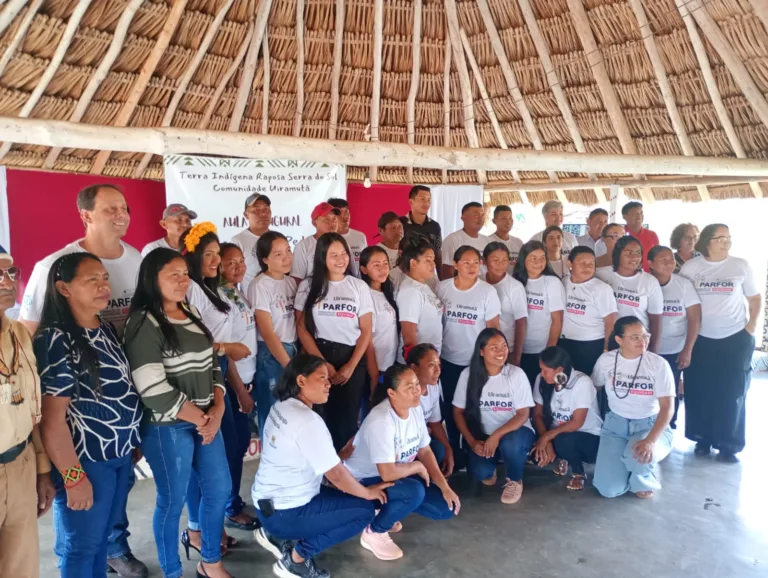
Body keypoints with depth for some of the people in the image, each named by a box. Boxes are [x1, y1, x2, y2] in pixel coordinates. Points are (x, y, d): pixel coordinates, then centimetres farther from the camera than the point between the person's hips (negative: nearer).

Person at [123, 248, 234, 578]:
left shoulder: (193, 314, 9)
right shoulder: (145, 324, -15)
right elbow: (154, 390, -21)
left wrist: (217, 410, -3)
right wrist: (200, 419, -13)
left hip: (208, 420, 8)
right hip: (167, 428, -7)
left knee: (219, 489, 15)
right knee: (172, 501, 8)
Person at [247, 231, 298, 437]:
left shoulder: (292, 282, 8)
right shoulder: (260, 286, -11)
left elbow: (298, 322, 8)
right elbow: (268, 333, -14)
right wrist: (290, 366, -13)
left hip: (294, 350, 6)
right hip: (271, 355, -6)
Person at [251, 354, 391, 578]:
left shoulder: (282, 407, 3)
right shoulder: (308, 421, -25)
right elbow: (337, 475, -19)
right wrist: (368, 492, -2)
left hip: (267, 501, 9)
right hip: (283, 512, -9)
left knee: (340, 493, 22)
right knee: (364, 511, -2)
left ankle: (275, 534, 18)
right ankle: (296, 559, 3)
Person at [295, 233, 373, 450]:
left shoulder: (359, 287, 5)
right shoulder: (308, 286, 3)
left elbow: (366, 331, 3)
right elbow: (302, 328, 0)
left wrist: (350, 366, -7)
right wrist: (323, 363, -9)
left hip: (352, 360, 1)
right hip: (318, 360, 0)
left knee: (347, 421, 5)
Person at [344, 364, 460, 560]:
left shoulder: (415, 409, -6)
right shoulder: (380, 421, -32)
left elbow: (425, 451, 1)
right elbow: (388, 473, -35)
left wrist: (445, 487, -7)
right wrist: (417, 466, -17)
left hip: (398, 476, 8)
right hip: (364, 480, -8)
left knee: (447, 507, -1)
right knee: (415, 491, -35)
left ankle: (388, 509, 15)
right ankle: (373, 533, -9)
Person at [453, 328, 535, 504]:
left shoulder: (516, 374, -14)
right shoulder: (468, 375, -10)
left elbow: (523, 414, -15)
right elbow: (458, 412, -2)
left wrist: (496, 435, -27)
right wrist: (472, 441, -12)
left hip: (515, 432, -1)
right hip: (483, 436, 1)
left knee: (509, 443, -36)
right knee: (480, 472, -26)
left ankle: (514, 481, -2)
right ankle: (490, 470, 15)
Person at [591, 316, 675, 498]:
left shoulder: (659, 364, -12)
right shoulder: (606, 360, -6)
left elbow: (667, 407, -16)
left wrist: (651, 440, -31)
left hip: (650, 425, -1)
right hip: (616, 425, 2)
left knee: (638, 456, -38)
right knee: (609, 489, -13)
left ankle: (644, 480, 1)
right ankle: (629, 466, 22)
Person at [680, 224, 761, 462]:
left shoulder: (741, 266, -2)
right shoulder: (690, 267, -2)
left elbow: (755, 298, 6)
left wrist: (751, 326, -5)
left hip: (735, 339, 0)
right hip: (700, 339, 0)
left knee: (731, 393, 4)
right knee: (698, 392, 5)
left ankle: (728, 445, 15)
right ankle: (702, 439, 21)